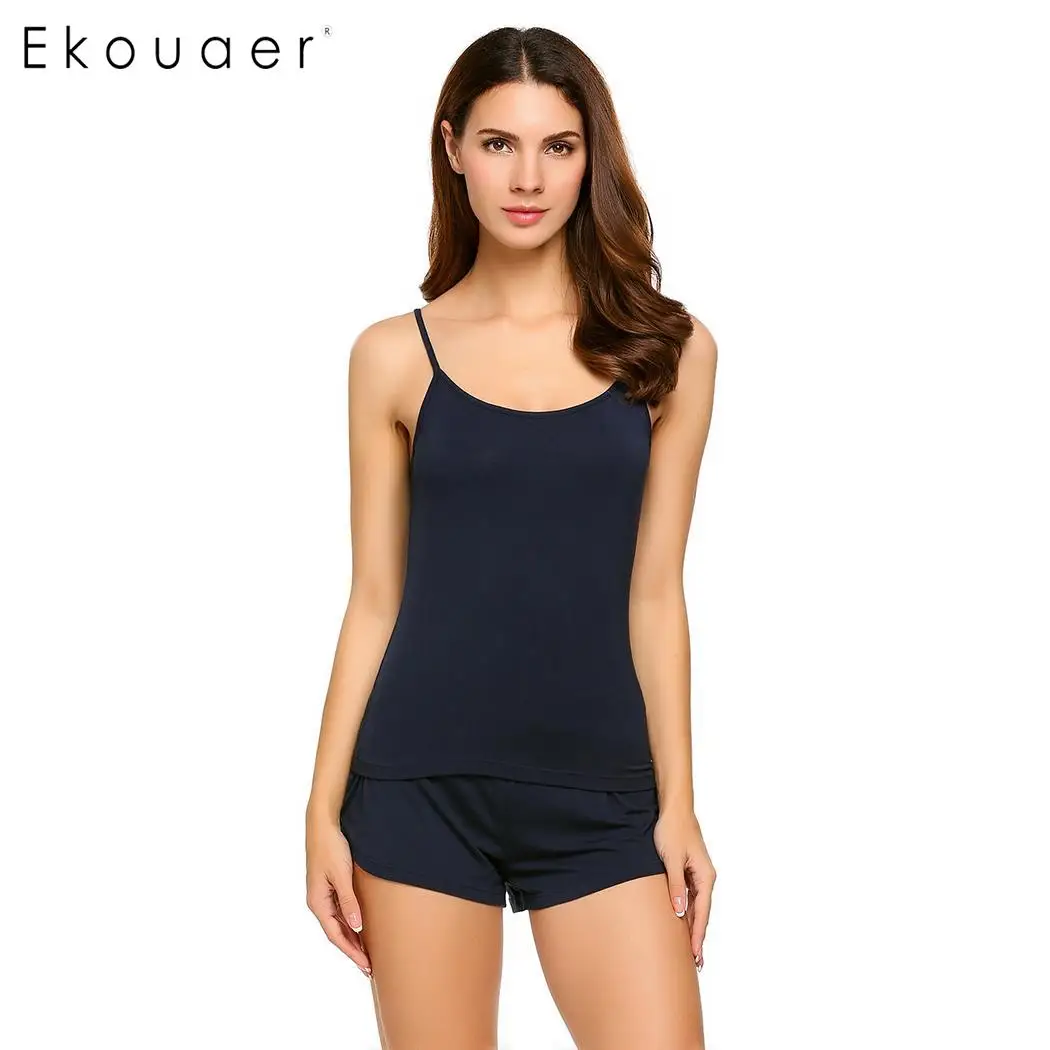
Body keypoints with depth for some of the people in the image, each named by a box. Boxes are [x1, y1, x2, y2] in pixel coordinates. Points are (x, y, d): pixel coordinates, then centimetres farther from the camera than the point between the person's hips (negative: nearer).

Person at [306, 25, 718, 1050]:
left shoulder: (666, 350, 3)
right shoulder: (394, 355, 2)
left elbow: (652, 594, 4)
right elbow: (375, 597, 4)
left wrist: (677, 803, 2)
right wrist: (324, 809, 2)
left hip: (601, 793, 1)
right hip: (423, 782, 0)